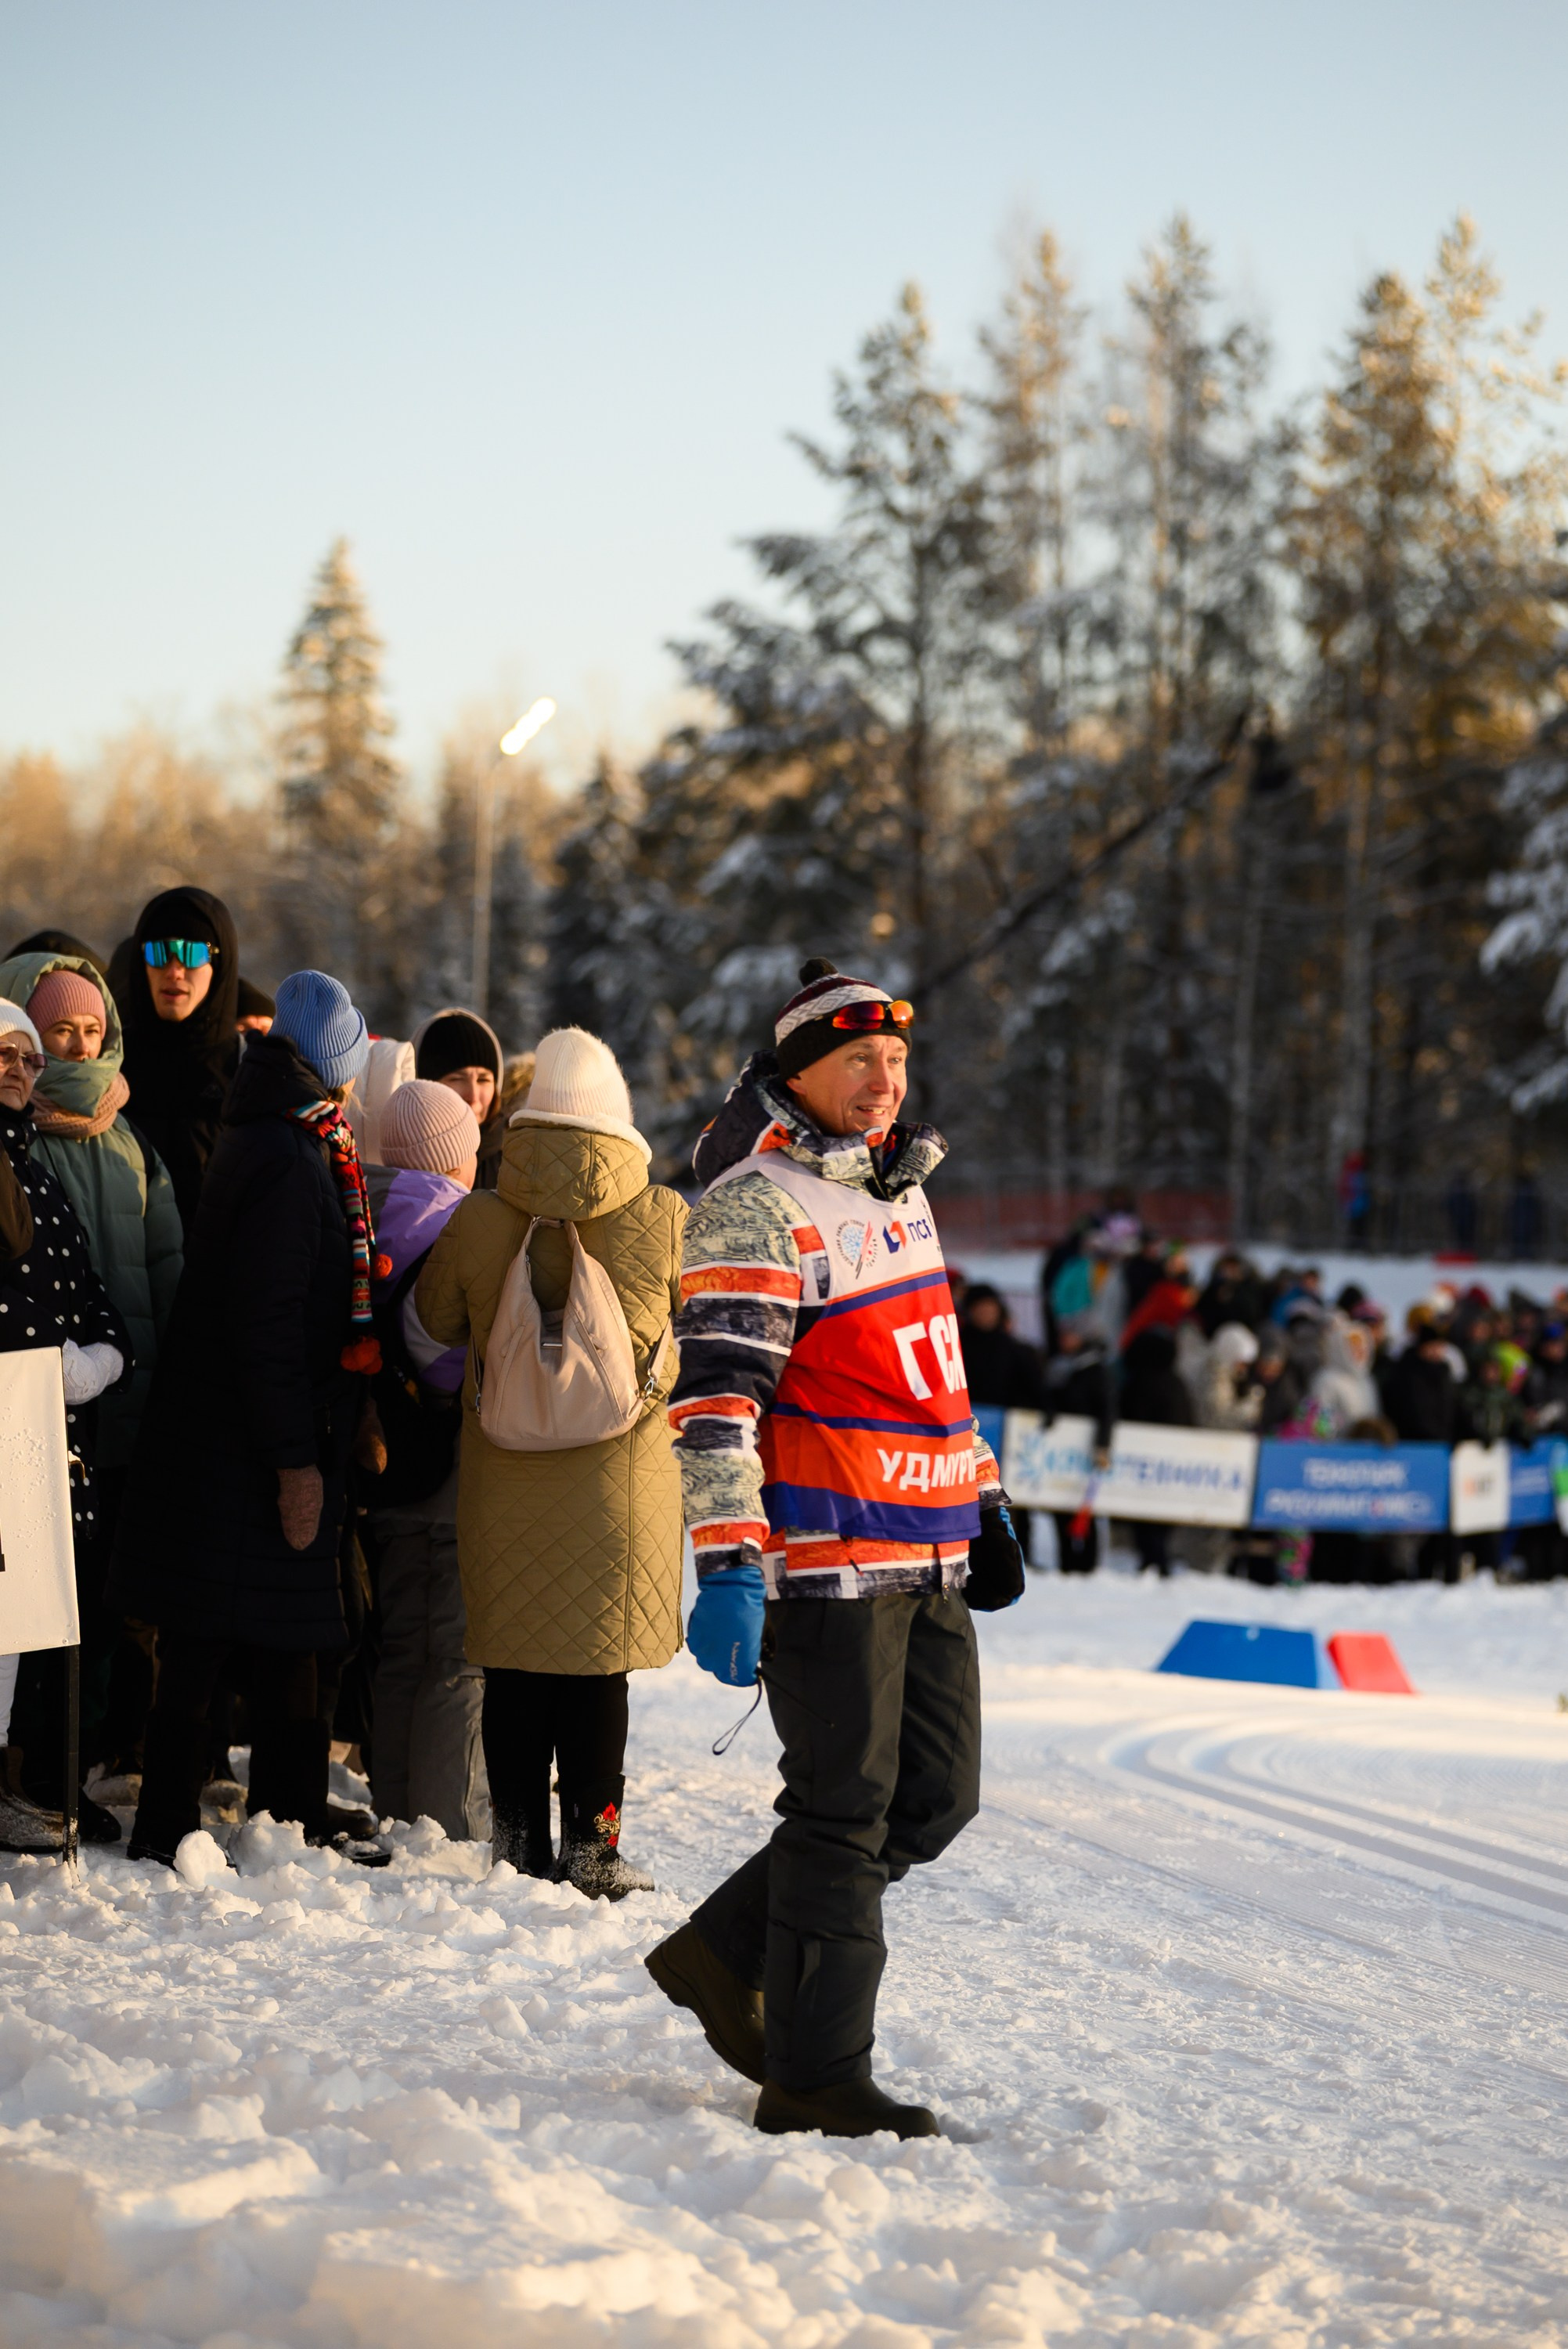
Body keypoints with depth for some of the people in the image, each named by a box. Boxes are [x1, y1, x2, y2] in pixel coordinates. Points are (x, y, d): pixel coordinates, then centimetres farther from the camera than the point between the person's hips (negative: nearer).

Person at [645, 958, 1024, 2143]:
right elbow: (715, 1391, -18)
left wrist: (984, 1499, 27)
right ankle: (815, 2076, 3)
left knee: (936, 1797, 10)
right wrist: (728, 1563, -25)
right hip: (825, 1556, -9)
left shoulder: (896, 1190, 17)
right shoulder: (753, 1208, -11)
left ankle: (727, 1956, 23)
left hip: (927, 1556, 9)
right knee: (846, 1810, -5)